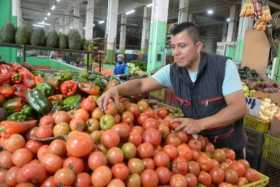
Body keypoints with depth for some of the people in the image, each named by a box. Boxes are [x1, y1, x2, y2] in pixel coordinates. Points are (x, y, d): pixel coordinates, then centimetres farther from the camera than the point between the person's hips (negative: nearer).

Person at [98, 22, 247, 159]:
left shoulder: (224, 67, -20)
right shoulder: (172, 71, -9)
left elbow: (239, 107, -24)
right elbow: (141, 84, -10)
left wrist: (200, 123, -36)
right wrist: (116, 89, -31)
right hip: (196, 142, 3)